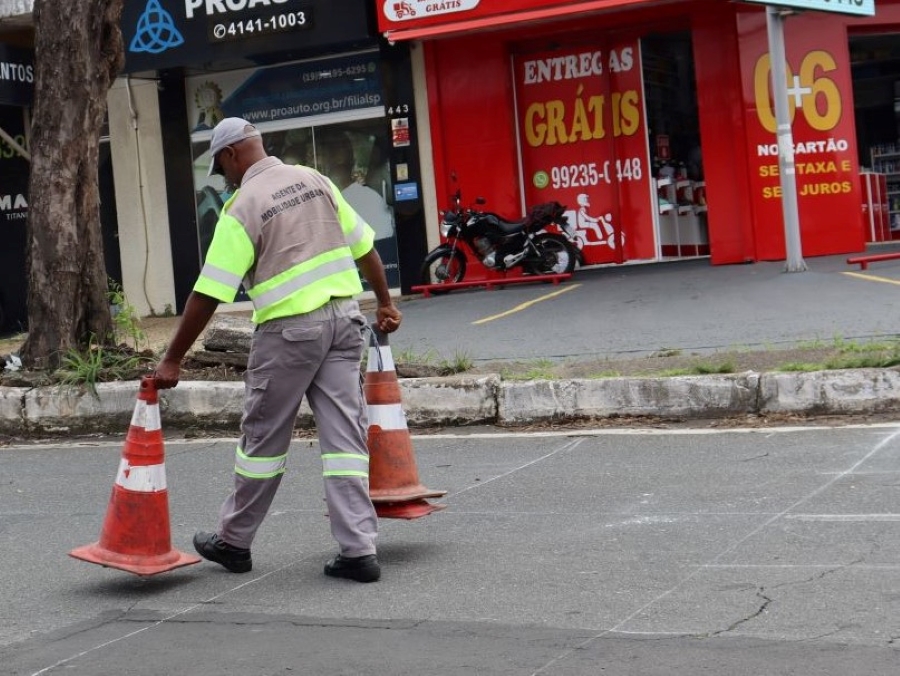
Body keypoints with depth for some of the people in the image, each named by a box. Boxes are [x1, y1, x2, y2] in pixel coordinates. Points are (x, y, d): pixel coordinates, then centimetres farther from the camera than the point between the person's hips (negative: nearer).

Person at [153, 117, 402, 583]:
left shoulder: (242, 208, -10)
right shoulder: (314, 180, 8)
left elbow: (208, 295, -12)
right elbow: (364, 246, 13)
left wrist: (173, 360, -8)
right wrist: (384, 303, 25)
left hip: (289, 330, -5)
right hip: (344, 318, 5)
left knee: (263, 439, 9)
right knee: (344, 437, 5)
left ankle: (234, 542, 23)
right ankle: (358, 550, 1)